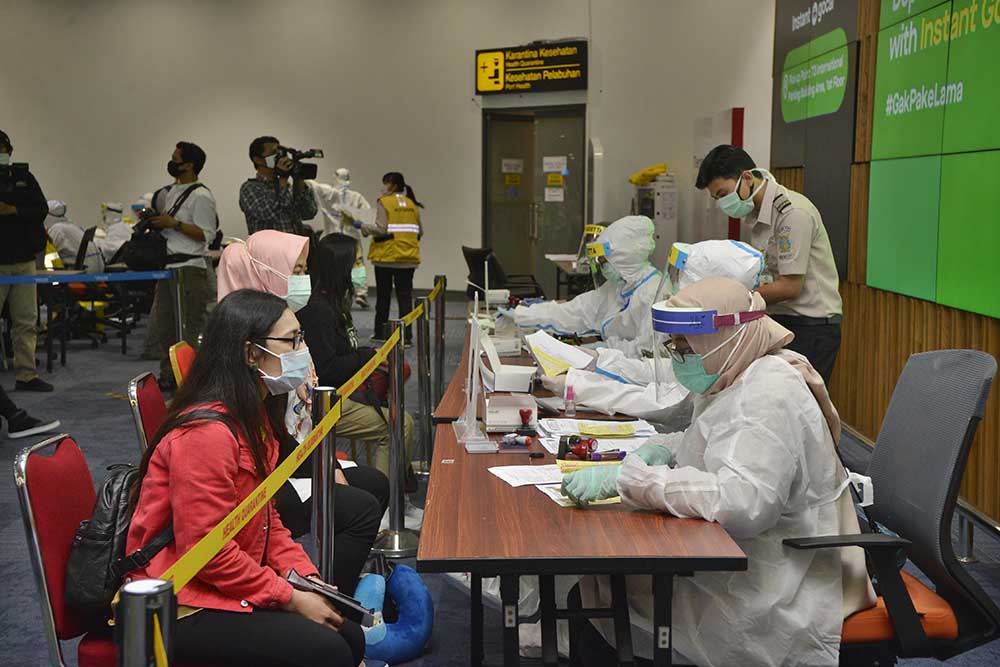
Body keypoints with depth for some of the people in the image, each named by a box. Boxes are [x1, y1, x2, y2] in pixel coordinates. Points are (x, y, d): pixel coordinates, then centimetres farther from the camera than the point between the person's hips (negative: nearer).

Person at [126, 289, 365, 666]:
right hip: (183, 609, -10)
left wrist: (306, 576, -1)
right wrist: (290, 598, -18)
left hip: (230, 588, 10)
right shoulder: (207, 433, -24)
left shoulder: (255, 418, 8)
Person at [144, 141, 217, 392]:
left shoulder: (200, 196, -11)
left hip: (189, 269, -10)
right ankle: (168, 378, 23)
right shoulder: (169, 191, 17)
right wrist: (152, 221, 9)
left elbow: (206, 234, -18)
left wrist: (174, 223, -19)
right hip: (168, 267, 10)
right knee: (161, 326, 13)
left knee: (189, 329, -7)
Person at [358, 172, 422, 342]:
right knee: (405, 295, 3)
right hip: (408, 257, 3)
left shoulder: (384, 202, -7)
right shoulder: (412, 205, 7)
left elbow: (381, 229, -15)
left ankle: (381, 332, 17)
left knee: (383, 296, 9)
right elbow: (420, 232, 8)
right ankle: (406, 335, -1)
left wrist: (361, 226, -4)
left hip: (386, 257, -3)